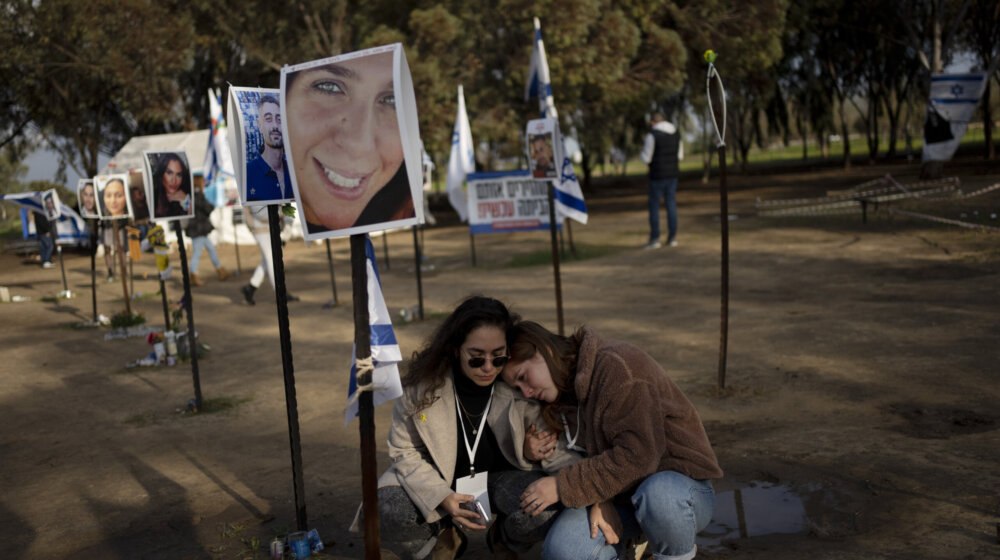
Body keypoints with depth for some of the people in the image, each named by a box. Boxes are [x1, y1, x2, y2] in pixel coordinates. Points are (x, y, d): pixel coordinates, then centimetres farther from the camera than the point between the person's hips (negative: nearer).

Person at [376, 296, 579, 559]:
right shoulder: (423, 386, -20)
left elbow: (556, 446, -11)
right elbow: (404, 451, -9)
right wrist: (441, 497, -24)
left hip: (502, 477, 0)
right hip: (440, 480, 0)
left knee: (548, 506, -32)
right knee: (388, 510, -30)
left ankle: (502, 538, 8)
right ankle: (445, 536, 9)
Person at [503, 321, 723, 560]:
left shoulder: (616, 365, -20)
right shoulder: (562, 399, 8)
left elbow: (639, 454, -26)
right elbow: (591, 458, 3)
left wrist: (562, 486, -22)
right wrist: (599, 504, -19)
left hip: (681, 480, -6)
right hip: (622, 496, 6)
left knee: (658, 496, -41)